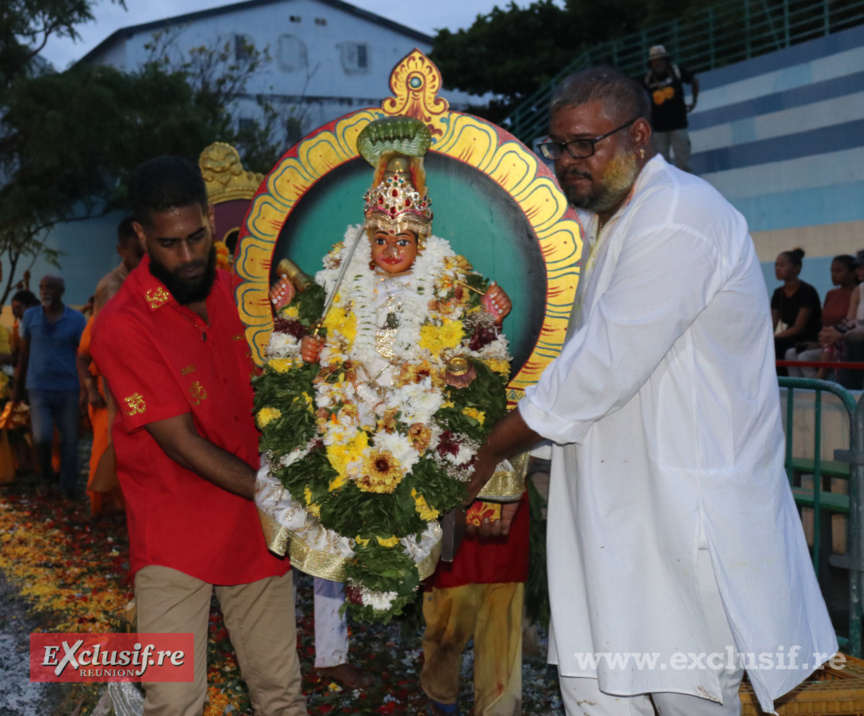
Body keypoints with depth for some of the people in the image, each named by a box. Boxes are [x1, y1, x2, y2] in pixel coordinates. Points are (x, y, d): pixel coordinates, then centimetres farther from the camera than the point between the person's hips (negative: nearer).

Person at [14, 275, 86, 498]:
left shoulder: (76, 319, -3)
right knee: (43, 436, -13)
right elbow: (25, 352, 11)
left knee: (69, 440, 4)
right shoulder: (30, 316, 3)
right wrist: (18, 386, 14)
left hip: (67, 389, 0)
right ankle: (46, 472, 17)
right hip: (39, 388, 0)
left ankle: (68, 488, 17)